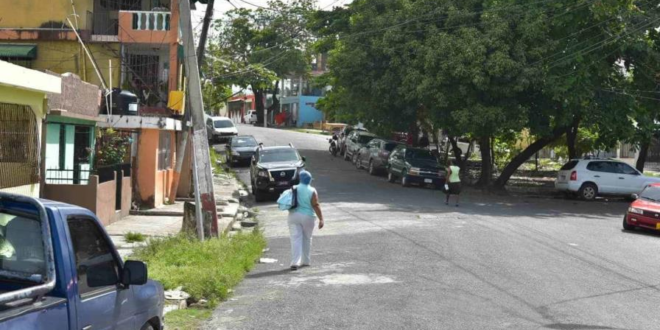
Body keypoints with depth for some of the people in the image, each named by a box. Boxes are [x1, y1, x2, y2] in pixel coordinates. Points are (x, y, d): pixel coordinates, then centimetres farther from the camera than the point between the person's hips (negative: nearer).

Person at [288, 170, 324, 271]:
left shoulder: (294, 189, 2)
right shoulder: (312, 191, -6)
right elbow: (316, 206, -11)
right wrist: (321, 219, -10)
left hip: (294, 216, 1)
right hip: (307, 217, -1)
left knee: (296, 239, -3)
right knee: (307, 239, 14)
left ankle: (295, 262, -15)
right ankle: (306, 261, 22)